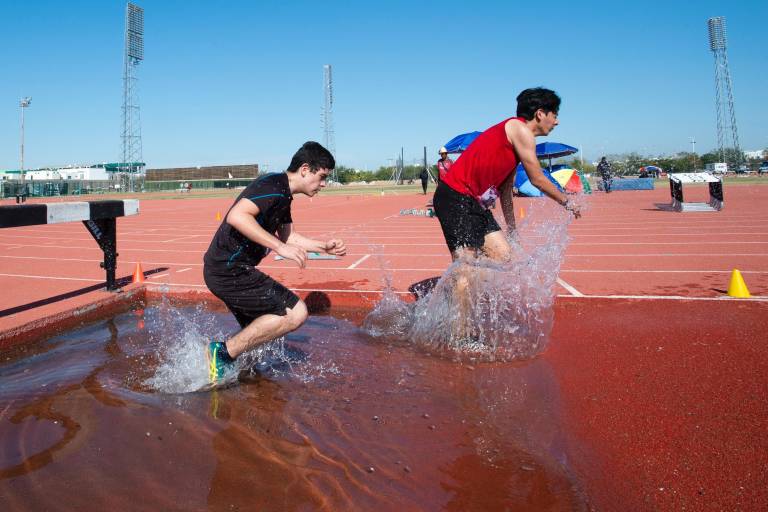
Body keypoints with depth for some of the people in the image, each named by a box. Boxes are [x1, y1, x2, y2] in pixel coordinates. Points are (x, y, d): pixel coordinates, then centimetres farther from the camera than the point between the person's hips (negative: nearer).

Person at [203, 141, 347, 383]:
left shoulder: (283, 194, 16)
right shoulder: (274, 185, -16)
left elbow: (287, 236, 26)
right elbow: (236, 216, -31)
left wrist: (323, 246, 17)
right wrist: (280, 247, -31)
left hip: (225, 270, 11)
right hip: (229, 270, -11)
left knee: (259, 331, 21)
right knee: (295, 312, -13)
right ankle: (224, 352, -9)